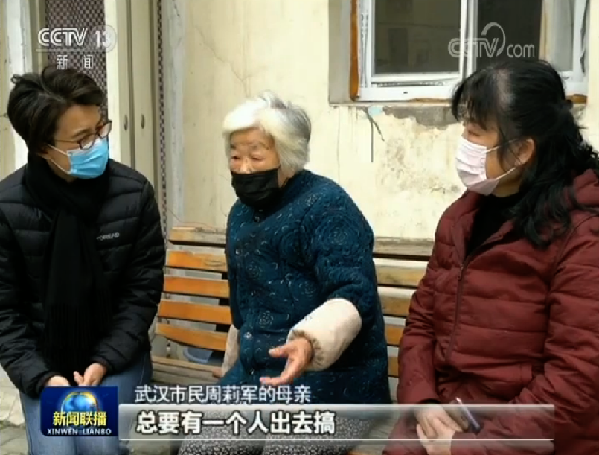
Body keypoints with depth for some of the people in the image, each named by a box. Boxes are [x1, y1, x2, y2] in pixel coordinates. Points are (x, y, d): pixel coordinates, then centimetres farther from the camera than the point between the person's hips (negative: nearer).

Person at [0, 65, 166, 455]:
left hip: (117, 355, 0)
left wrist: (105, 361, -13)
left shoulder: (134, 193, -13)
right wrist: (40, 377, -17)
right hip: (43, 361, 1)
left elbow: (144, 288, -7)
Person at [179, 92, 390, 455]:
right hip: (257, 374, 7)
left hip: (331, 382, -6)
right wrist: (236, 373, 31)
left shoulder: (326, 206, -12)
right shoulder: (242, 214, 13)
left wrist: (310, 343, -41)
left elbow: (355, 294, -23)